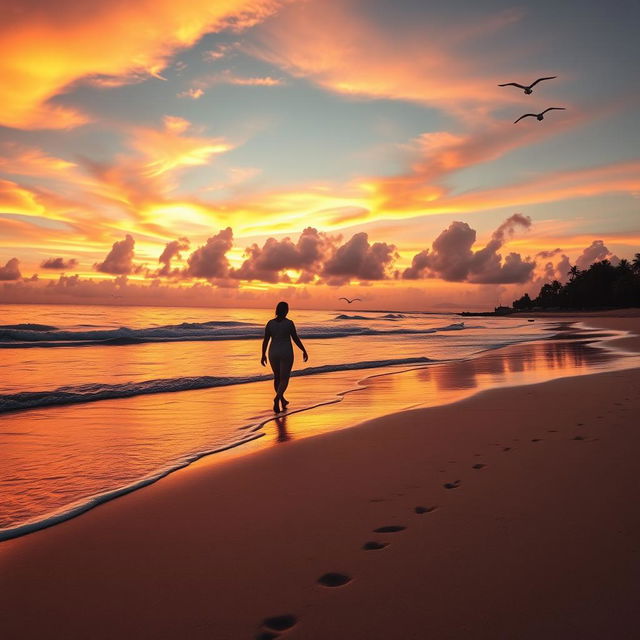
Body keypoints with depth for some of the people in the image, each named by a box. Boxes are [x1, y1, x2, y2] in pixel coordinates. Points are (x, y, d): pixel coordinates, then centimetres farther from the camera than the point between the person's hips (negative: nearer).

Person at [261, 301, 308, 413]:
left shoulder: (270, 323, -1)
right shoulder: (289, 323, -10)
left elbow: (265, 340, 0)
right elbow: (296, 339, -8)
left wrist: (263, 355, 8)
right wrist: (304, 351, 3)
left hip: (273, 353, 4)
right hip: (286, 354, -4)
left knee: (277, 376, 23)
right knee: (284, 379, 0)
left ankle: (282, 400, 35)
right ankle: (277, 398, -25)